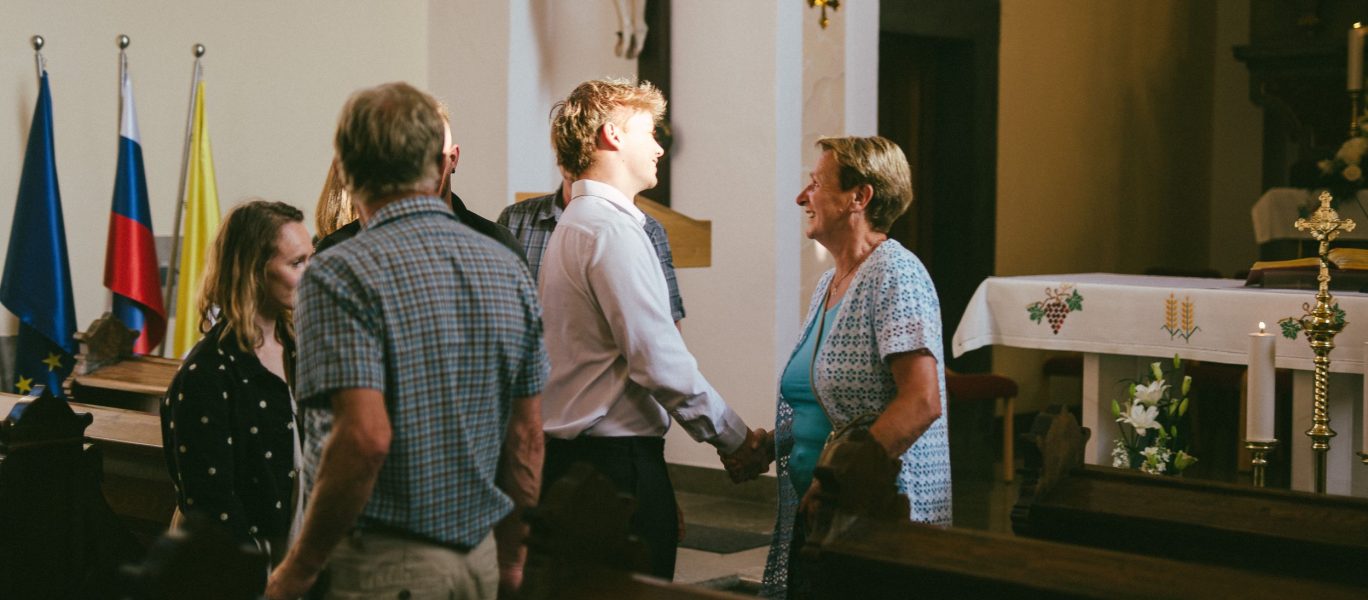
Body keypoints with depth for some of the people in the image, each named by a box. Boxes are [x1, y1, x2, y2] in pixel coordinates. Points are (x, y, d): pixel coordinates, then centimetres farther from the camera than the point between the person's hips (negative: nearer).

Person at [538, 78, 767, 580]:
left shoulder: (575, 224, 19)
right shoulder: (612, 229, -14)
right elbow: (659, 360, -19)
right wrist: (735, 438, -8)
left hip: (572, 445, 10)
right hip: (617, 459, -10)